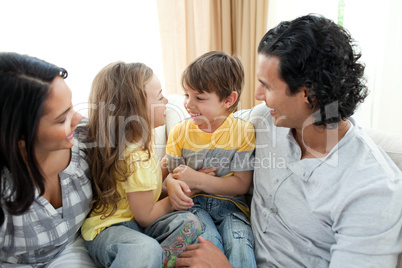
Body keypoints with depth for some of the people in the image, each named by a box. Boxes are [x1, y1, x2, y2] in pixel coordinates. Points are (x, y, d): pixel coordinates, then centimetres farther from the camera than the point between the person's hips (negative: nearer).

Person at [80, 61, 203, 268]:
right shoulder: (135, 158, -25)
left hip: (135, 221, 9)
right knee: (146, 250, -40)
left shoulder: (141, 138, 2)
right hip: (108, 227, -9)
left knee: (189, 223, -18)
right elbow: (145, 217, -14)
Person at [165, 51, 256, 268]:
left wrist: (197, 179, -18)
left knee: (239, 243, -27)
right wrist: (173, 185, -21)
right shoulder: (180, 131, 2)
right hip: (192, 202, 1)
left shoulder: (244, 131, -5)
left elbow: (242, 184, -8)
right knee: (208, 240, -26)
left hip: (230, 203, -1)